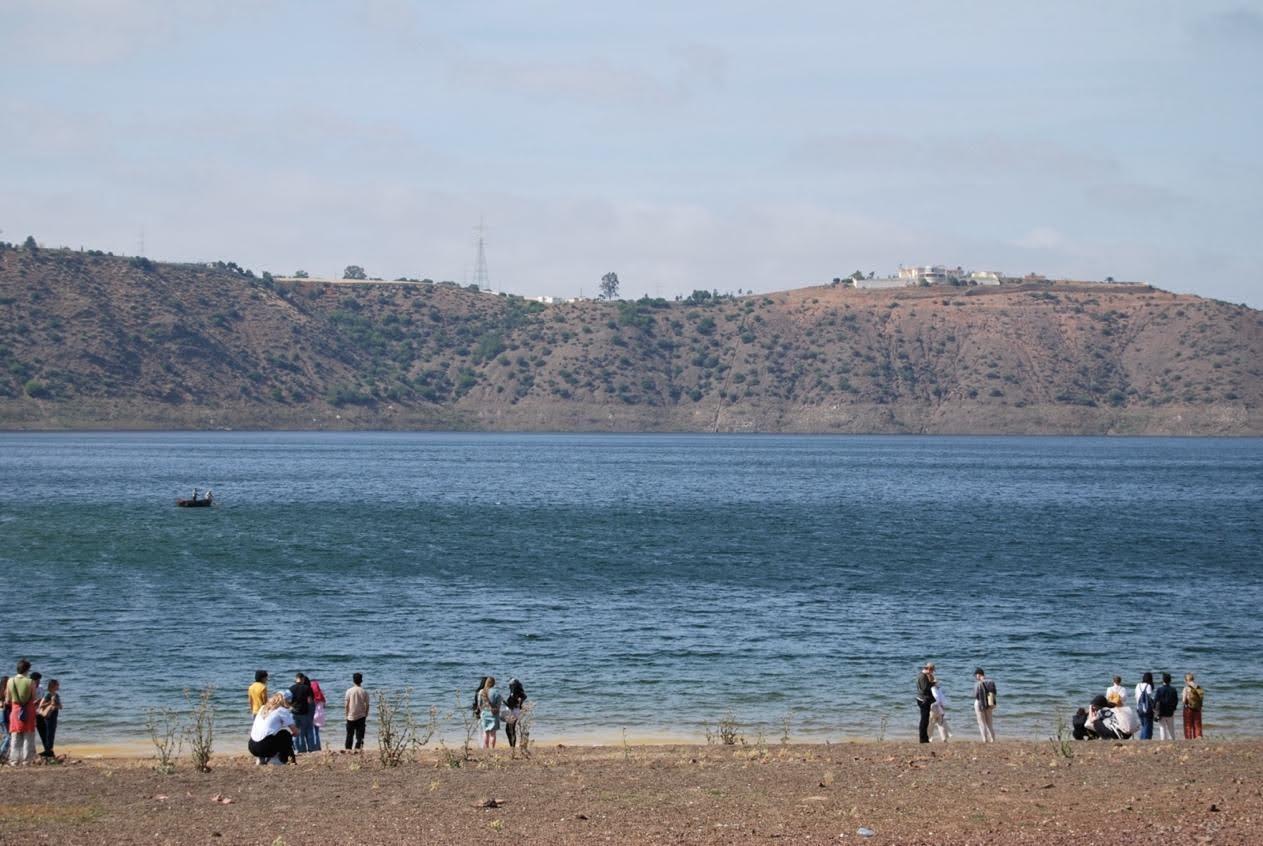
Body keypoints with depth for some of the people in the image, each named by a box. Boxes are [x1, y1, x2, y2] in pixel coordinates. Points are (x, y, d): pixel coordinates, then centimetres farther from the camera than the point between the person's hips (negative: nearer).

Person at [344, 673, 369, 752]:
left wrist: (346, 715, 4)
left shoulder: (349, 691, -6)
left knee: (350, 734, 9)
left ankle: (348, 749, 8)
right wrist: (366, 715, 11)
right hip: (361, 716, 0)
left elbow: (347, 704, -5)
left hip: (351, 716, 0)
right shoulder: (364, 692, -3)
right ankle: (358, 748, -4)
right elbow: (367, 705, 0)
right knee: (360, 734, 4)